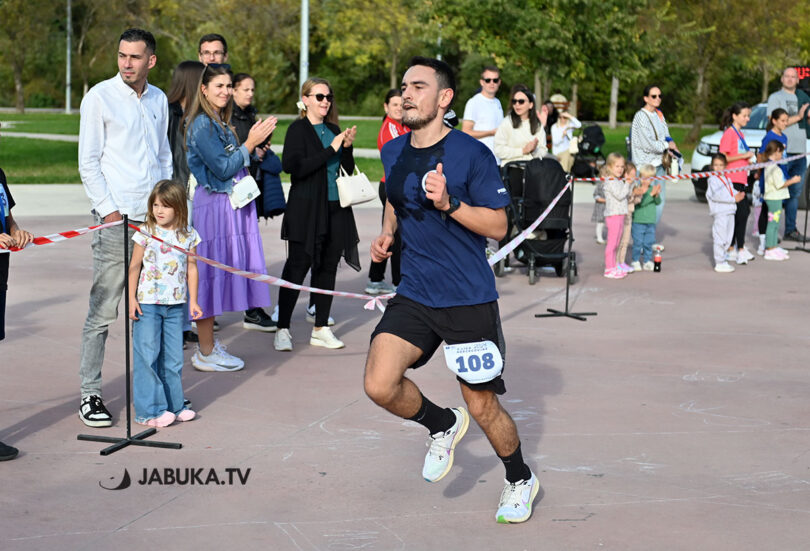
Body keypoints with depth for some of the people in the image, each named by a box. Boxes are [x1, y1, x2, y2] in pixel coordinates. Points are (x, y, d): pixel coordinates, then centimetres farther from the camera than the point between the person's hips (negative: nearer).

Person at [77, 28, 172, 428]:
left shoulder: (159, 100, 13)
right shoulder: (100, 97, -2)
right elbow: (88, 162, -4)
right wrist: (109, 211, -10)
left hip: (155, 218, 5)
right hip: (116, 219, -5)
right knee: (103, 311, -5)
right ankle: (90, 394, 3)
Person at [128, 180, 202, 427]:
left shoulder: (188, 235, 3)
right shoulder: (146, 232, -5)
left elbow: (191, 268, 9)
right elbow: (134, 266, -2)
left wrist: (193, 301, 8)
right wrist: (131, 299, -6)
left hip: (175, 304, 3)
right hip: (148, 304, -3)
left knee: (173, 357, 9)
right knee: (147, 356, -3)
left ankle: (173, 406, 19)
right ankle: (149, 410, 2)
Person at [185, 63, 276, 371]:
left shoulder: (220, 124, 15)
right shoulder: (202, 124, -13)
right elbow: (222, 168, -17)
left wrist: (254, 145, 6)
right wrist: (250, 144, -13)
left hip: (231, 205, 9)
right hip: (212, 205, -9)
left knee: (219, 274, 12)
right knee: (210, 274, -4)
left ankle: (209, 346, 20)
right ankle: (206, 353, 3)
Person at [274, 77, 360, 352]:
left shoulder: (333, 129, 13)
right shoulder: (298, 130, -5)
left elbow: (348, 170, 17)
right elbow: (293, 166, -19)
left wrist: (347, 147, -2)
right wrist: (331, 149, -17)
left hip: (335, 209, 6)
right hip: (306, 210, -6)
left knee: (327, 267, 8)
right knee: (297, 267, -5)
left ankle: (321, 329, 16)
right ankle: (283, 329, 2)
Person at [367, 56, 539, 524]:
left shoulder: (472, 155, -13)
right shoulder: (393, 153, 5)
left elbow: (498, 226, -11)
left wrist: (449, 204, -26)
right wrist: (387, 233, 5)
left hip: (469, 298, -5)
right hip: (414, 294, 5)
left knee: (482, 407, 3)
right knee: (380, 385, -14)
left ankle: (521, 481, 32)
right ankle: (442, 425, 17)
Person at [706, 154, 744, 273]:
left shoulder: (727, 179, 19)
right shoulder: (713, 179, -8)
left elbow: (732, 191, 18)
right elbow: (717, 195, -18)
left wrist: (738, 195, -5)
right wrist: (733, 199, -19)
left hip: (730, 212, 9)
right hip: (719, 213, -9)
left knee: (728, 238, 13)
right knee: (720, 238, -7)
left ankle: (723, 260, 23)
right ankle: (719, 263, -4)